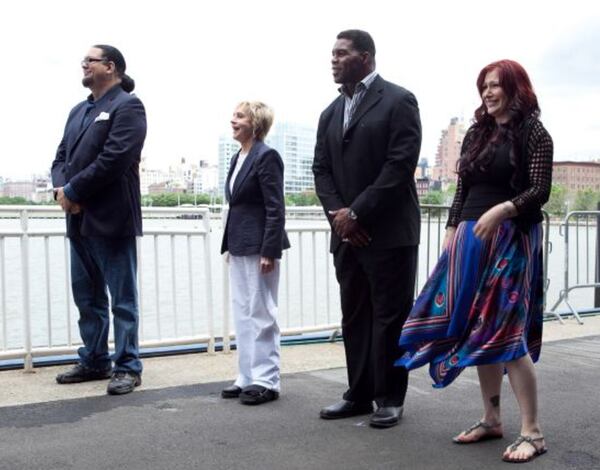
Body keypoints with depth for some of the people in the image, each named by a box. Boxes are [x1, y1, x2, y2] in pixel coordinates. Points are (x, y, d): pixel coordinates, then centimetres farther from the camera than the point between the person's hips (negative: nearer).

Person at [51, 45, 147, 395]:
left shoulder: (128, 106, -5)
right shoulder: (79, 110, 19)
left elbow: (114, 159, -17)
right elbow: (62, 156, 15)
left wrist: (73, 191, -14)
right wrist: (61, 189, -6)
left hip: (112, 219, -8)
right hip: (80, 220, 8)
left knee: (122, 299, 1)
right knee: (87, 297, 14)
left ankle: (128, 367, 8)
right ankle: (94, 362, 26)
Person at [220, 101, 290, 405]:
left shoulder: (266, 157, -12)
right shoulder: (238, 157, 14)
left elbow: (276, 209, -16)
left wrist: (269, 252, -20)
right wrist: (230, 245, 15)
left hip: (259, 246, -9)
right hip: (240, 247, 9)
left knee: (260, 314, -1)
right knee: (242, 314, 13)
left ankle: (266, 381, 9)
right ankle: (248, 377, 22)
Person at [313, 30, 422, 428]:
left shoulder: (398, 101, -4)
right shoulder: (331, 113, 17)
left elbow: (401, 165, -13)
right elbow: (322, 170, 13)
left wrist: (357, 213, -14)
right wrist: (338, 214, -4)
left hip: (389, 232, -6)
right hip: (347, 233, 7)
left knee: (390, 317, 0)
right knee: (354, 317, 10)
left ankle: (390, 398, 10)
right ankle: (360, 394, 20)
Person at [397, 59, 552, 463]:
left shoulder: (534, 134, -3)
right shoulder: (476, 134, 14)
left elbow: (540, 190, -11)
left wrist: (503, 209, -27)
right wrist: (452, 234, 8)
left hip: (512, 240, -6)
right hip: (471, 238, 6)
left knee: (506, 331, -11)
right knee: (478, 330, 7)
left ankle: (532, 432, -3)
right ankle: (491, 419, 18)